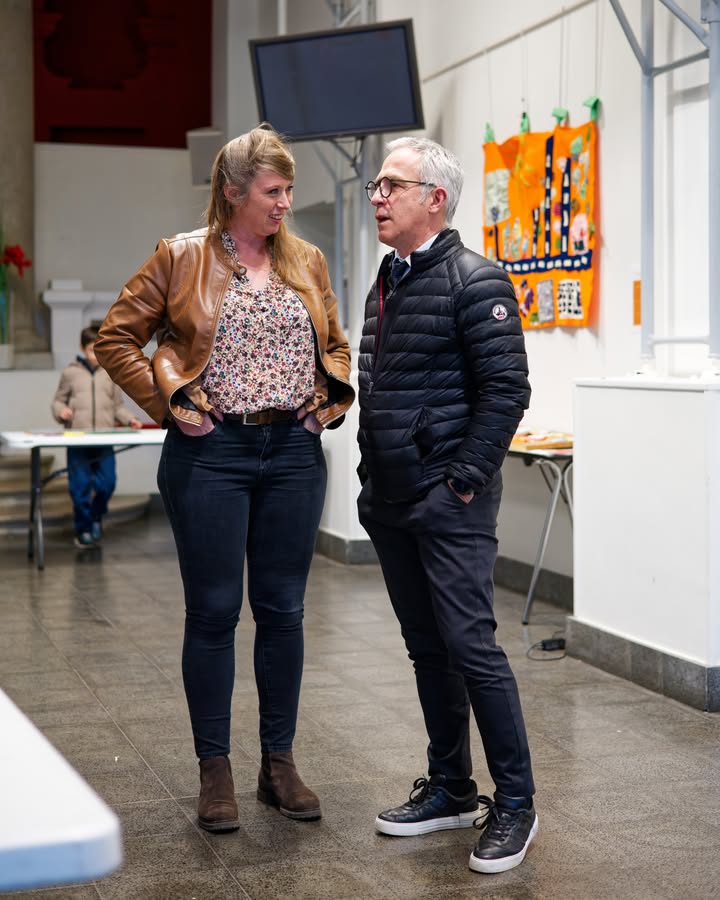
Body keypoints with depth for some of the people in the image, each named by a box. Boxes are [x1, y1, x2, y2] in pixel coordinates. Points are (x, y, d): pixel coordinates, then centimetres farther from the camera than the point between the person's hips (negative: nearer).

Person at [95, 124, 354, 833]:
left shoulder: (306, 261, 11)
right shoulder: (180, 258, -1)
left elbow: (336, 344, 22)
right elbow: (116, 338, 1)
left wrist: (331, 402, 6)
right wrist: (168, 404, -6)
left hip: (294, 451, 4)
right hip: (210, 453, -3)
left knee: (282, 610, 8)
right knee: (214, 611, 2)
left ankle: (279, 764, 20)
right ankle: (214, 771, 14)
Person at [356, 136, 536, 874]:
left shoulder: (472, 281, -9)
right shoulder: (385, 284, 16)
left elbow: (506, 390, -15)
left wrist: (464, 479, -16)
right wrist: (373, 480, 15)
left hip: (449, 504, -8)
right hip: (391, 503, 8)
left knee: (470, 645, -7)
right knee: (427, 649, 13)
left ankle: (514, 804, 6)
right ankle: (450, 790, 24)